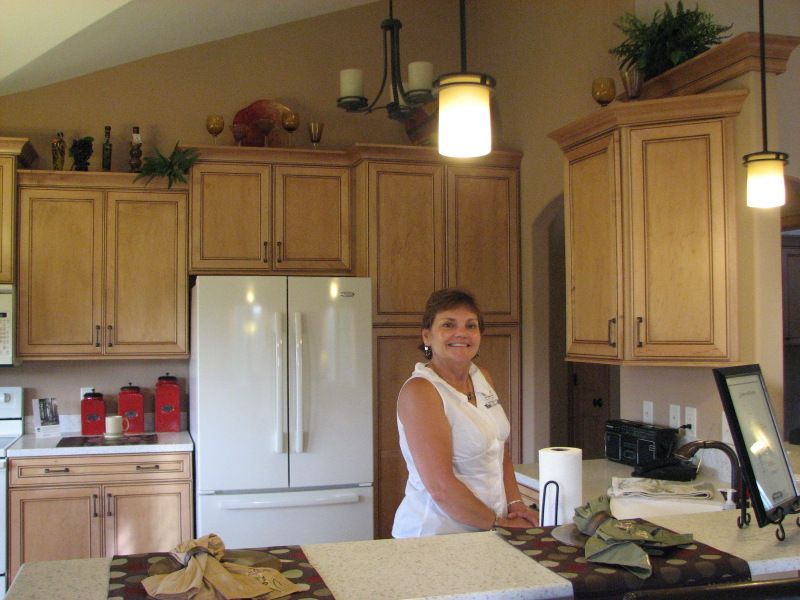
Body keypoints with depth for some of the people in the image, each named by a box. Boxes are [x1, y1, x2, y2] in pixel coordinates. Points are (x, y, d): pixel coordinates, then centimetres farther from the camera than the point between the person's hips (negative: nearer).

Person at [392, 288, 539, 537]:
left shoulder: (482, 378, 8)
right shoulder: (419, 392, -15)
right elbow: (441, 488, -20)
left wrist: (515, 504, 1)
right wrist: (499, 524, -12)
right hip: (435, 533, -6)